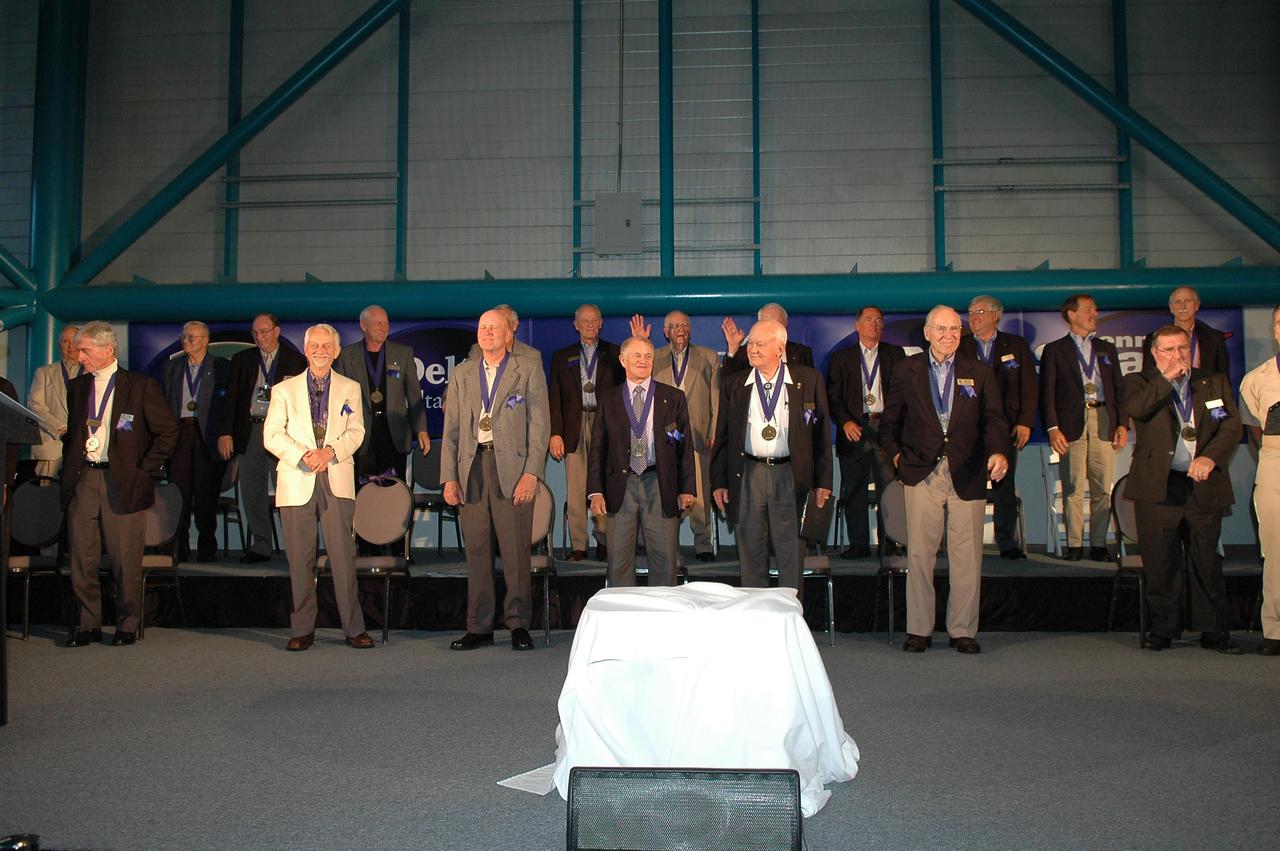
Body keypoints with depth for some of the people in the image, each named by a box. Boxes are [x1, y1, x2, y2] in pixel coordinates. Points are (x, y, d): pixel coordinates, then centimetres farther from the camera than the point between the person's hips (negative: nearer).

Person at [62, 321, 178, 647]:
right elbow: (71, 433, 23)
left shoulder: (140, 385, -1)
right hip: (82, 481, 4)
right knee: (82, 559, 5)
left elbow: (168, 431, -1)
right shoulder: (77, 387, 14)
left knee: (126, 560, 0)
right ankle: (88, 625, 16)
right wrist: (70, 471, 10)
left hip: (122, 481, -4)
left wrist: (143, 471, -5)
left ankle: (128, 626, 12)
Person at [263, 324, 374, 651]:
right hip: (296, 482, 0)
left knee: (343, 554, -4)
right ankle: (302, 630, 10)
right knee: (300, 557, 2)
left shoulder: (350, 389, 13)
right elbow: (272, 435, 2)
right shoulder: (284, 390, 11)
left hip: (337, 480, 0)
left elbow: (356, 431, 4)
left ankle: (353, 628, 3)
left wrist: (331, 451, -15)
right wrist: (304, 457, -13)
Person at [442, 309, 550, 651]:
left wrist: (531, 473, -10)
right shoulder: (461, 374, 16)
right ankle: (479, 627, 13)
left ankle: (518, 624, 7)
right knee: (476, 551, 5)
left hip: (512, 468, -3)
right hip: (471, 468, 3)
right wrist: (449, 478, 4)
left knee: (516, 551, -3)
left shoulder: (529, 370, 6)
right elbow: (451, 429, 13)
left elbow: (540, 424, 0)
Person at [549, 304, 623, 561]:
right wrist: (555, 433, -1)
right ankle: (578, 545, 5)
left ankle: (604, 541, 5)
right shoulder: (562, 356, 14)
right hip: (575, 428, 1)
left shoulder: (614, 354, 10)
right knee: (575, 490, 0)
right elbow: (555, 398, 9)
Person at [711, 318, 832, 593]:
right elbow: (722, 437, 10)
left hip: (790, 475, -2)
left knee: (790, 552, 4)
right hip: (748, 475, 2)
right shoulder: (734, 386, 7)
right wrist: (719, 482, 5)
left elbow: (821, 432, 3)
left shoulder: (809, 380, 2)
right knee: (750, 552, 7)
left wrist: (823, 480, 0)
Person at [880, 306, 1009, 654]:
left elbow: (993, 419, 0)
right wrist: (896, 454, -1)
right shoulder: (906, 371, 9)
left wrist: (997, 452, -18)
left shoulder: (979, 373, 9)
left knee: (967, 557, 2)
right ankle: (919, 629, 11)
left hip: (967, 476, 1)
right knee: (919, 555, 0)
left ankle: (963, 631, 14)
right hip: (921, 474, 0)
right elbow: (890, 422, 14)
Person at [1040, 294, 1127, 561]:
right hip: (1072, 423, -3)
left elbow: (1119, 389, 17)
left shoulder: (1106, 349, 20)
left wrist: (1122, 424, 5)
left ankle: (1098, 544, 8)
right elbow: (1047, 393, 2)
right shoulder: (1055, 350, 8)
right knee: (1073, 488, -4)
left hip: (1104, 423, 3)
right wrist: (1052, 428, -9)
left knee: (1103, 489, 1)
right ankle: (1074, 544, 3)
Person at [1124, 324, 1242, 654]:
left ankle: (1214, 631, 14)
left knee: (1207, 562, 5)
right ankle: (1162, 628, 14)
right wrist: (1167, 378, -14)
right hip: (1158, 487, -1)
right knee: (1160, 564, 3)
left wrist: (1210, 457, -15)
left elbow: (1232, 426, 2)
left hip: (1205, 486, 1)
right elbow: (1134, 408, -15)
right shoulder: (1139, 382, 8)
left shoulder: (1215, 382, 13)